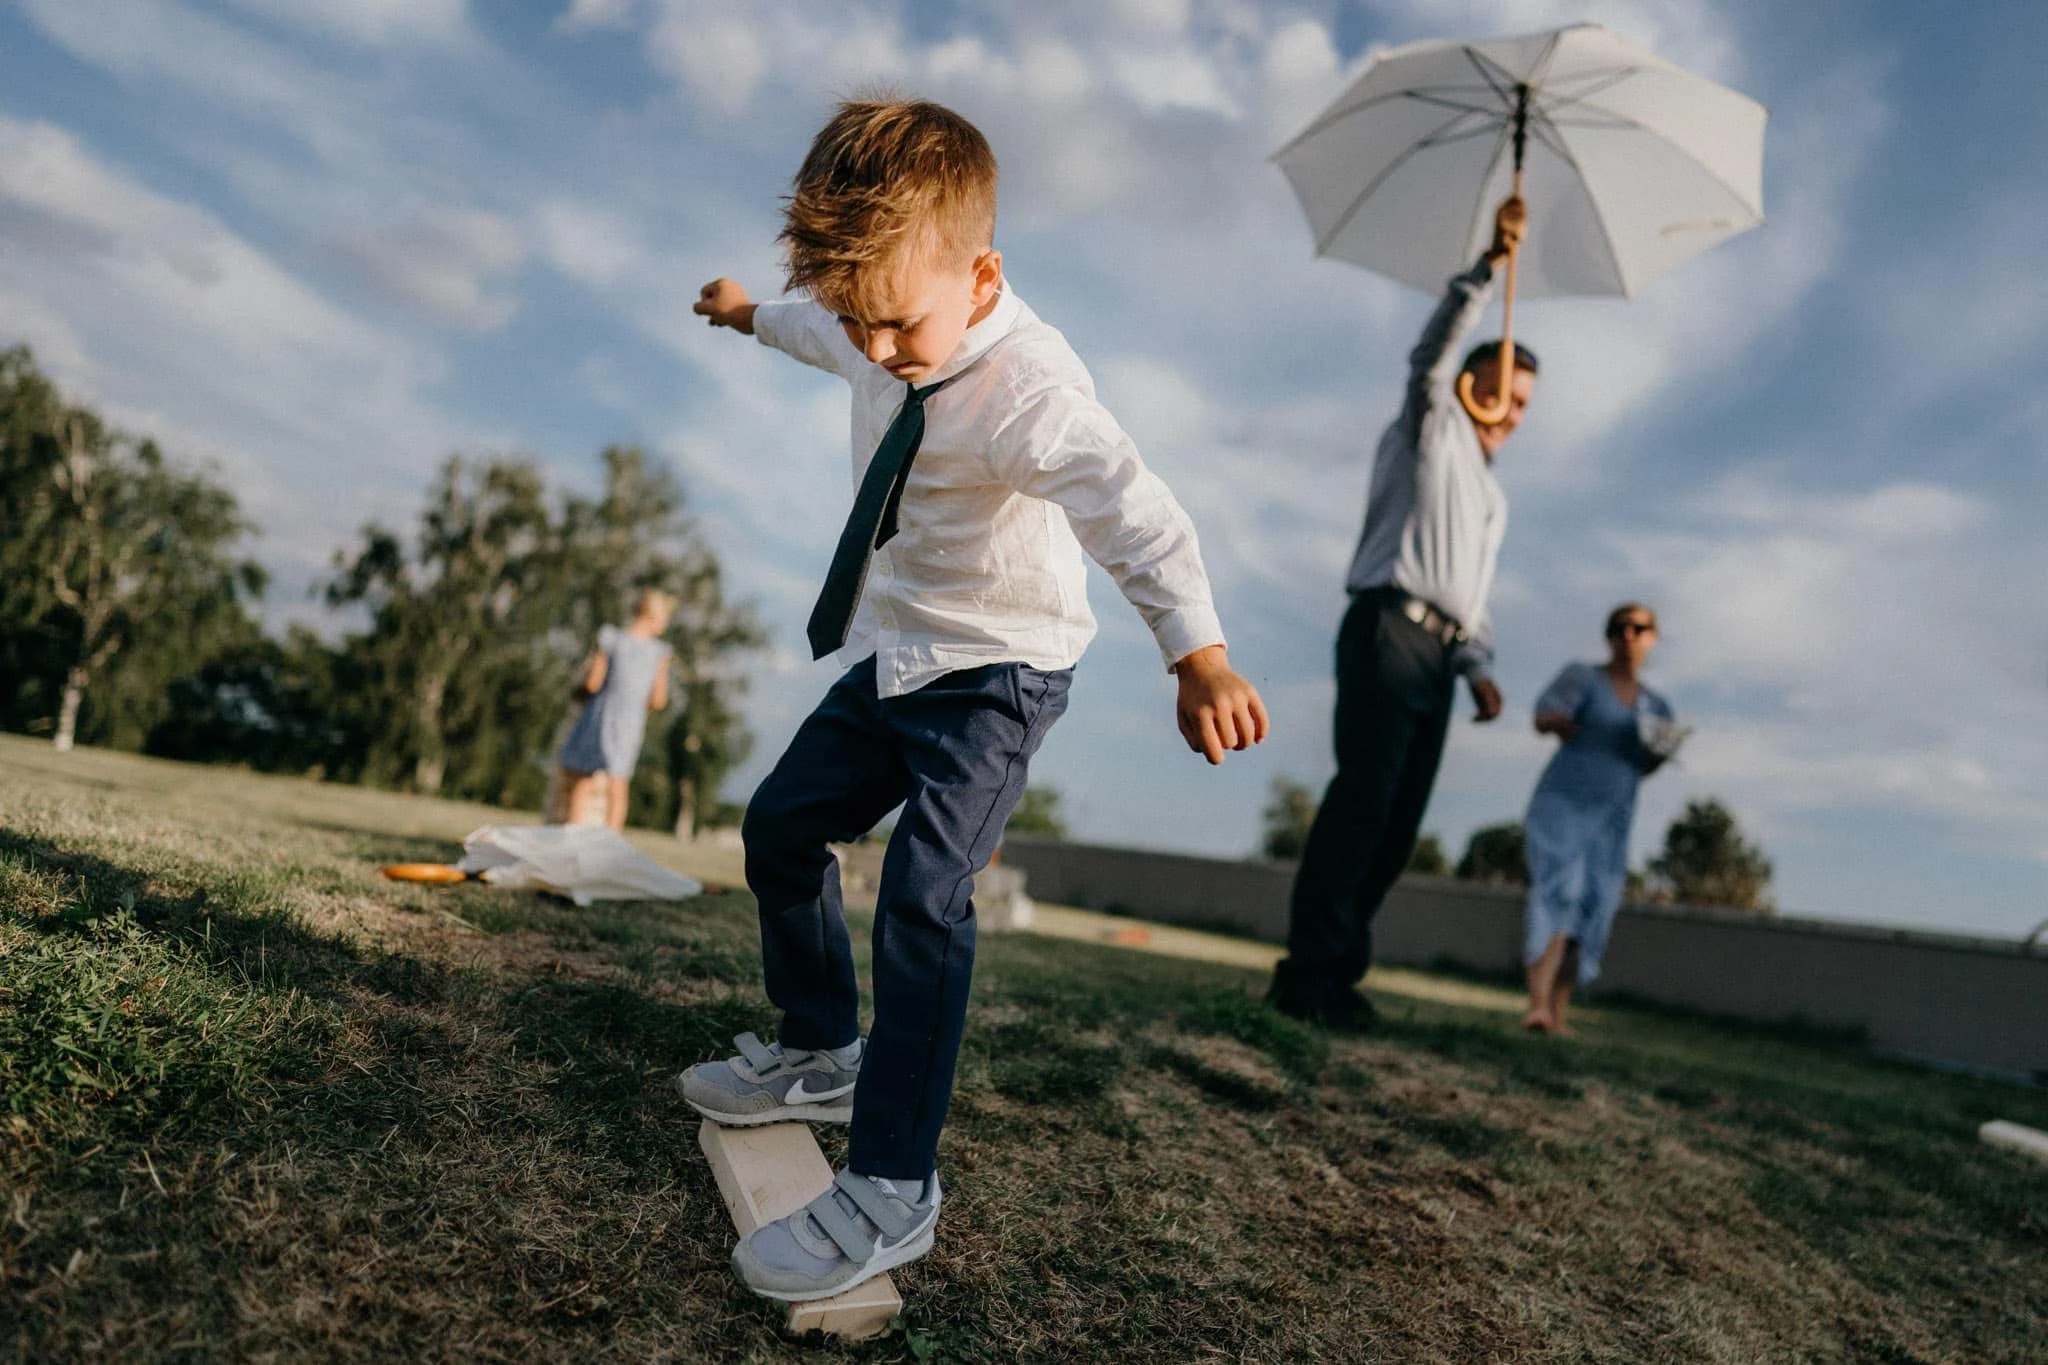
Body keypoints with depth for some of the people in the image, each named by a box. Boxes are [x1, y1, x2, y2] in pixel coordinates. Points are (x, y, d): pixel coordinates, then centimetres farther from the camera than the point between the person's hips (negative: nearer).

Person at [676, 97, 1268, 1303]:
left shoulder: (1026, 388, -28)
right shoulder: (887, 339, -3)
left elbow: (1134, 514, -42)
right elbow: (830, 333, 23)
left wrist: (1199, 656, -57)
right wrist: (756, 314, 43)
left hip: (993, 677, -9)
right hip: (890, 658, 9)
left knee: (921, 900, -20)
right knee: (781, 827, 15)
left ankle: (892, 1193, -12)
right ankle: (821, 1054, 34)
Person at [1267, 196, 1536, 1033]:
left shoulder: (1493, 500, 31)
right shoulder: (1430, 430, 13)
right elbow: (1433, 355, -7)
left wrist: (1480, 668, 10)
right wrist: (1490, 264, -15)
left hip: (1436, 654, 8)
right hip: (1388, 629, -8)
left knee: (1399, 818, 0)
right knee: (1364, 794, -19)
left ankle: (1334, 967, 1)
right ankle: (1308, 972, -21)